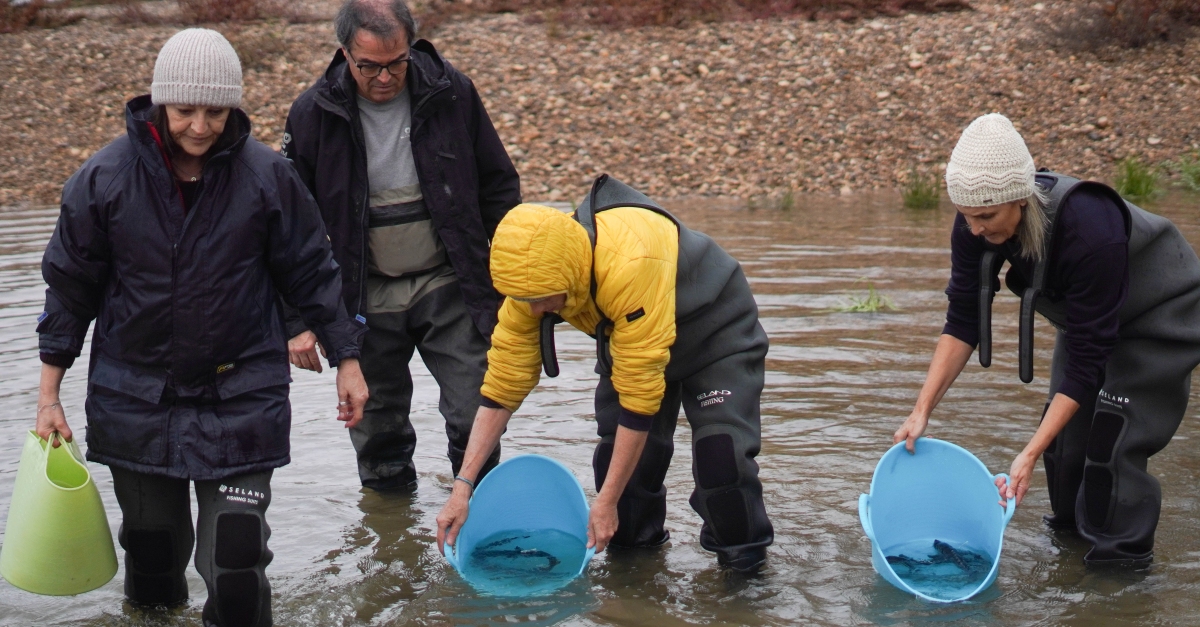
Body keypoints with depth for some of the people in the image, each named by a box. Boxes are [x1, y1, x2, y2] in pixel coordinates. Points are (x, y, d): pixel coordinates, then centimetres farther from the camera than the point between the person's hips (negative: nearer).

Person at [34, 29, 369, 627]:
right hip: (134, 397, 2)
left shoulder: (266, 175, -8)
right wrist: (49, 394, 4)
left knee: (235, 558, -7)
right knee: (152, 548, 16)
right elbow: (69, 285, 3)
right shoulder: (104, 177, -7)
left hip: (241, 397, -1)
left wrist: (346, 360, 6)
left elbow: (312, 271, 3)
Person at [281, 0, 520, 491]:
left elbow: (498, 189, 4)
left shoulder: (452, 94, -7)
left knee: (476, 416, -4)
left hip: (449, 287, 0)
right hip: (366, 298, 1)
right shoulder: (312, 115, -8)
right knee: (377, 429, 10)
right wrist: (296, 320, -4)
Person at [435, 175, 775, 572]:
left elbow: (640, 398, -38)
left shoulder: (630, 268, -44)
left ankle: (745, 565, 0)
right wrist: (462, 486, -19)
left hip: (717, 332, -6)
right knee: (618, 451, -3)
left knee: (721, 450, -19)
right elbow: (502, 384, -15)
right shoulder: (532, 278, -23)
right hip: (627, 338, 6)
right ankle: (631, 549, 19)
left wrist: (606, 502, -31)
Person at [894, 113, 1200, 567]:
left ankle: (1122, 556, 0)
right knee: (1064, 424, 4)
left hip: (1161, 316, -6)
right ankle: (1073, 525, 25)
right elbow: (962, 321, -16)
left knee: (1113, 436, -14)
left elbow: (1086, 357, -37)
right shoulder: (976, 226, -25)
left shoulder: (1090, 228, -42)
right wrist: (922, 410, -24)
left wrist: (1030, 455, -38)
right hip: (1086, 315, 6)